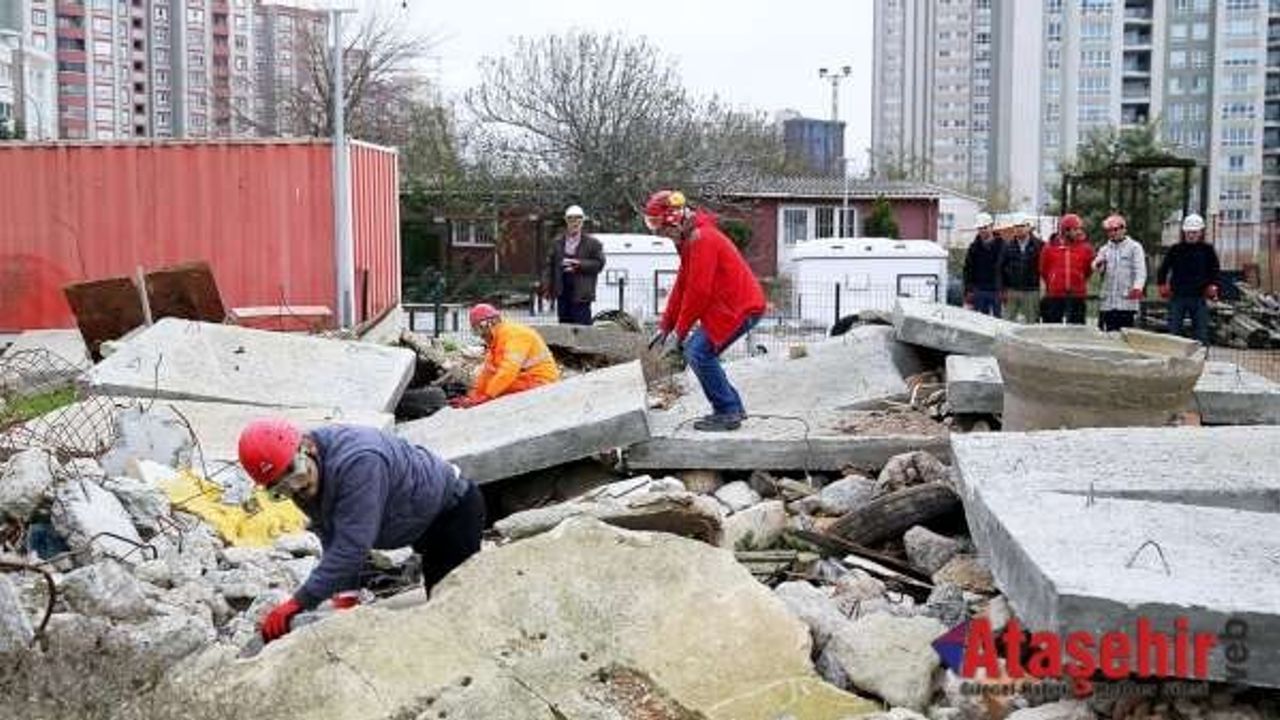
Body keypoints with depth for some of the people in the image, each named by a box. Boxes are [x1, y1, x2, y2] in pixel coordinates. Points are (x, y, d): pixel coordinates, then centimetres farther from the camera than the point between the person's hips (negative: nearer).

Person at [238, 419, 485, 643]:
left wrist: (298, 603, -41)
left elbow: (352, 545, -42)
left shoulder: (356, 462, -41)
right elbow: (332, 540, -8)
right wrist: (345, 599, -19)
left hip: (456, 508, -9)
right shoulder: (303, 481, -11)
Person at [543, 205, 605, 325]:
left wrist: (579, 264, -15)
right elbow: (550, 265, 9)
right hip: (562, 292, 4)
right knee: (564, 325, 9)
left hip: (580, 294, -4)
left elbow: (599, 263, -5)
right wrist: (547, 285, -2)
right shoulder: (558, 243, 12)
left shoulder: (592, 243, 2)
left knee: (582, 327, -6)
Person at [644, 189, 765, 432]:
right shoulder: (689, 239, 14)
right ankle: (732, 407, 17)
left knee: (699, 352, -14)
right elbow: (682, 284, 18)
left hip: (741, 307, -10)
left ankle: (728, 412, -6)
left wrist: (681, 329, -11)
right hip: (727, 304, 10)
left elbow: (699, 290, -20)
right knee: (696, 351, 9)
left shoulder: (702, 239, -19)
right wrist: (665, 326, 17)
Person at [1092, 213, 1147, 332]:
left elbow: (1140, 270, -7)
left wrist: (1137, 287, -25)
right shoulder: (1105, 249, 16)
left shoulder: (1134, 247, 2)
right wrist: (1098, 265, -21)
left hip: (1127, 301, -4)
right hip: (1107, 301, 4)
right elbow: (1096, 268, 4)